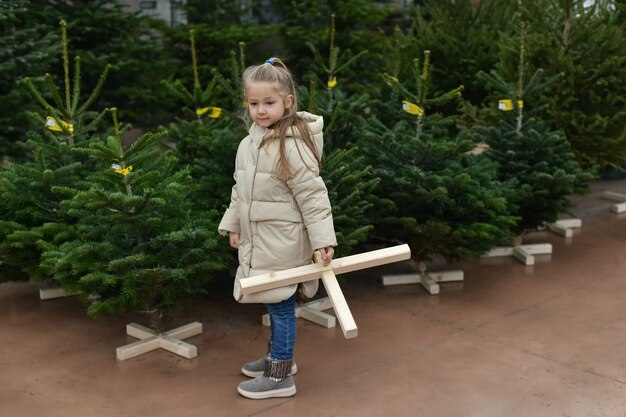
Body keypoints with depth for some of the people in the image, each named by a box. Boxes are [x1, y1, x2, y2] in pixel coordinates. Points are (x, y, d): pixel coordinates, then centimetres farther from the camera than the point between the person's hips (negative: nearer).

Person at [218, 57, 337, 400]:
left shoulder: (292, 146, -19)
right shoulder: (249, 142, 6)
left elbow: (313, 196, -19)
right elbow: (240, 189, 17)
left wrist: (323, 239, -22)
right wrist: (233, 225, 19)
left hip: (282, 242, -8)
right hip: (258, 240, 8)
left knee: (281, 305, 1)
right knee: (274, 304, 21)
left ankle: (280, 377, 12)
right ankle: (278, 356, 38)